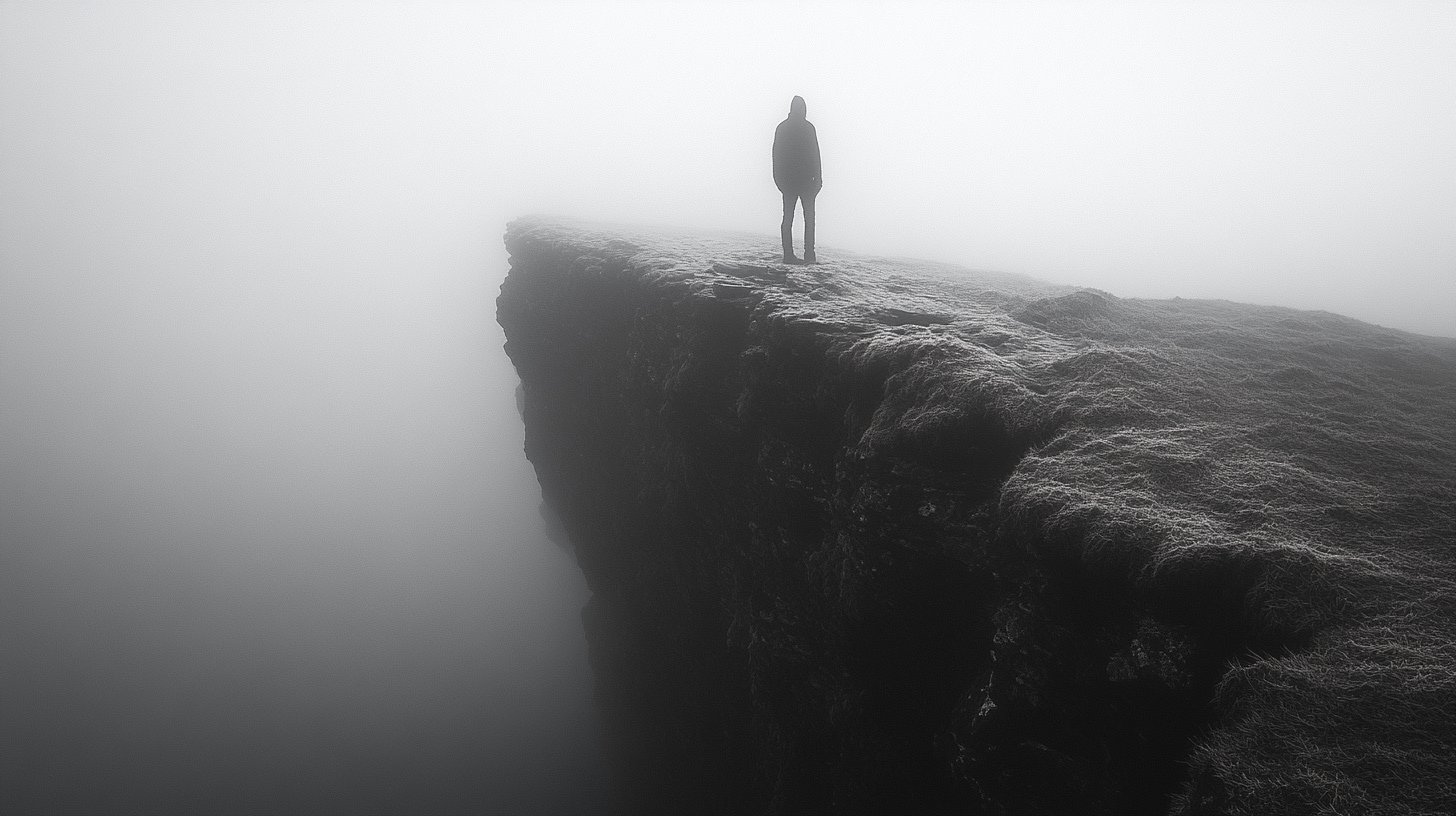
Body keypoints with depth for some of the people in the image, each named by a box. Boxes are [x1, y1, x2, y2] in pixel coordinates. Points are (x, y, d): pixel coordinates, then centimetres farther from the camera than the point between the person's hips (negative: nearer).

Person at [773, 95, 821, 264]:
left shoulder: (782, 127, 7)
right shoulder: (808, 127, -6)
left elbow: (776, 154, 8)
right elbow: (815, 154, -8)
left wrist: (778, 177, 12)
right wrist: (818, 177, -4)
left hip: (787, 179, 4)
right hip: (806, 178, -4)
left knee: (788, 216, 6)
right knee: (809, 216, 2)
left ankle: (788, 254, 0)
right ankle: (809, 254, -5)